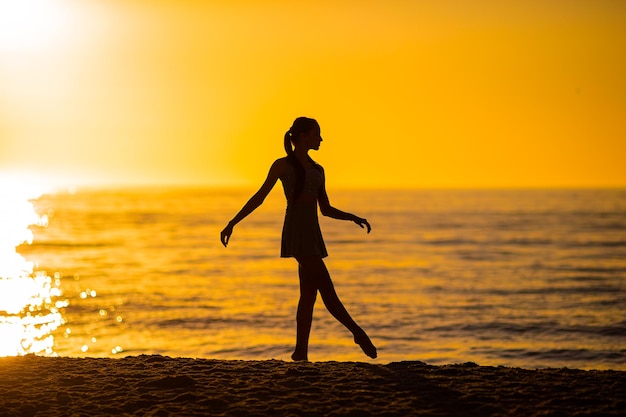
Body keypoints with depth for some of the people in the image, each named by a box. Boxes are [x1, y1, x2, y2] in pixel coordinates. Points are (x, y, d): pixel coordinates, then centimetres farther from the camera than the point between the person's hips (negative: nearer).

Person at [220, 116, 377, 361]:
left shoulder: (317, 170, 20)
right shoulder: (283, 165, 3)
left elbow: (326, 209, 23)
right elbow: (259, 197, 3)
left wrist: (353, 217, 8)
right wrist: (232, 223, -3)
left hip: (313, 233, 7)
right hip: (296, 231, -7)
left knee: (309, 295, 3)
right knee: (327, 290, -13)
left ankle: (301, 352, 4)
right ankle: (358, 332, -6)